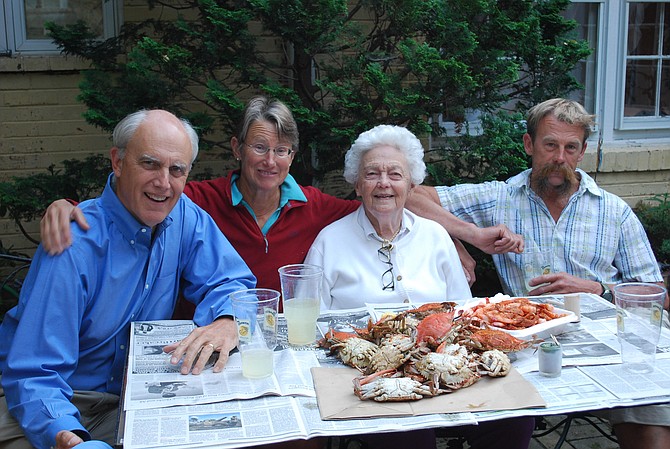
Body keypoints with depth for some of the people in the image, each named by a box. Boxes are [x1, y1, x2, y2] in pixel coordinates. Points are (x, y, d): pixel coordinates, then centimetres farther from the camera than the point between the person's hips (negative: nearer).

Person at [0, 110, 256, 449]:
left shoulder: (185, 216, -5)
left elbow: (233, 281, -1)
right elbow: (35, 374, -22)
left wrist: (225, 320, -25)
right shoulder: (73, 246, -21)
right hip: (63, 403, -5)